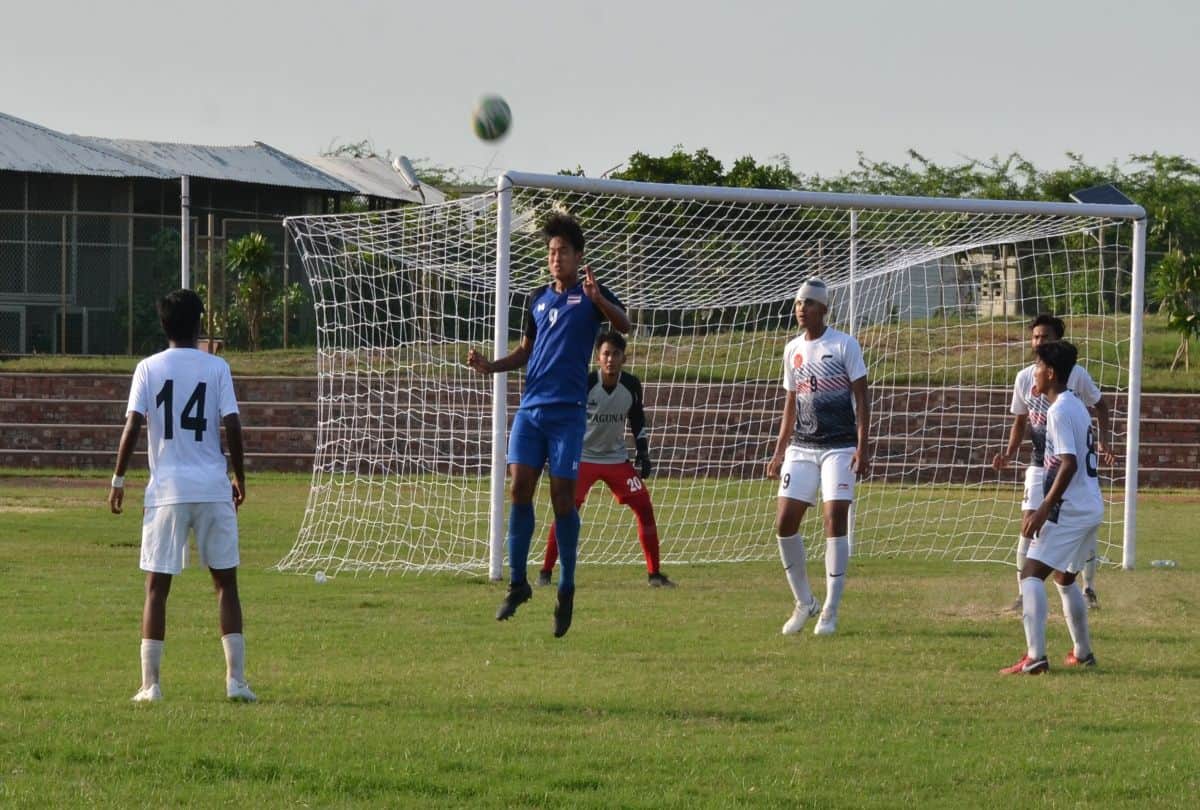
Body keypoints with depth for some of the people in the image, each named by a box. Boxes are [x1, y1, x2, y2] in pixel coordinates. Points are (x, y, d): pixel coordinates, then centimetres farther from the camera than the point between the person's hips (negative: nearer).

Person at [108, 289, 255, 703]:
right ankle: (236, 680, 2)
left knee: (157, 586, 3)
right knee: (226, 582, 8)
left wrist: (119, 479, 4)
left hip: (166, 490, 0)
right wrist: (240, 478, 8)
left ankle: (150, 684, 0)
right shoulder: (217, 368, 2)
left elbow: (132, 426, -5)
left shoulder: (149, 368, 2)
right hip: (213, 488, 0)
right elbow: (232, 426, -4)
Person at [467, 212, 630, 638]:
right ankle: (517, 582, 4)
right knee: (520, 487, -5)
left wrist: (597, 299, -36)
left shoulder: (591, 295, 0)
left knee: (562, 495, -5)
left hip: (567, 411, -4)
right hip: (530, 407, 5)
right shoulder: (538, 299, 16)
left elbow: (623, 325, -18)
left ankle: (566, 589, 5)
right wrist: (490, 366, 8)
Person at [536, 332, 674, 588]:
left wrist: (643, 453, 5)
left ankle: (654, 574, 6)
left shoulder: (632, 386, -6)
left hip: (617, 458, 4)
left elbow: (637, 421, 10)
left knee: (644, 507, -4)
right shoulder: (585, 384, -18)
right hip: (584, 457, -4)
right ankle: (546, 571, -8)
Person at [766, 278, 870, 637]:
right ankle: (804, 601, 13)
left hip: (839, 447, -5)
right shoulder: (793, 350, 12)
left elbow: (861, 397, -5)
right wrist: (779, 452, 16)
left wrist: (862, 446, -13)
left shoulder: (844, 345, -3)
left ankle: (830, 611, -4)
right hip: (801, 448, 5)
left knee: (835, 520, -10)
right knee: (785, 522, -4)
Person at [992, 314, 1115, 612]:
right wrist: (1009, 454, 0)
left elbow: (1100, 406, 6)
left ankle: (1089, 588, 20)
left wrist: (1103, 442, -7)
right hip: (1040, 464, 2)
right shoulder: (1024, 378, 2)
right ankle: (1023, 595, -4)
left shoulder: (1076, 374, -7)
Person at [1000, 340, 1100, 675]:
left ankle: (1035, 656, -27)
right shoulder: (1076, 406, 16)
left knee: (1031, 573, -15)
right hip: (1092, 507, 10)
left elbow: (1069, 463, -23)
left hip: (1070, 509, -10)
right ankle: (1083, 653, 35)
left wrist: (1044, 509, -24)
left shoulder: (1059, 411, -14)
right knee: (1065, 578, 25)